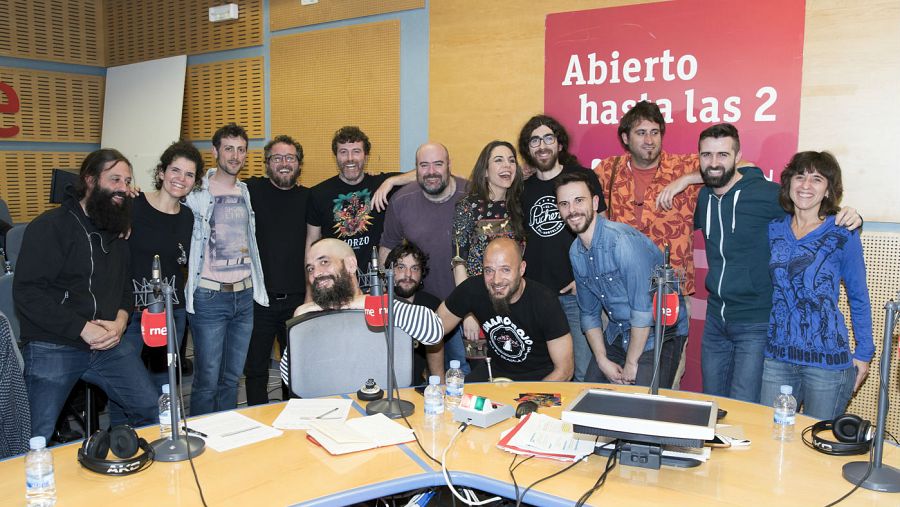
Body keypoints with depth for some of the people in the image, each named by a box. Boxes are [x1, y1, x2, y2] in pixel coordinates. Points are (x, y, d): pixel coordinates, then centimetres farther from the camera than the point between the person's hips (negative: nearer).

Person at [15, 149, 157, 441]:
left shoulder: (116, 232, 15)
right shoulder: (49, 227, -7)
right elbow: (27, 292, -15)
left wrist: (120, 321, -5)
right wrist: (83, 329, -19)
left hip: (107, 347, 6)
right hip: (52, 348, -5)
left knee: (151, 409, 0)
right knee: (38, 439, -6)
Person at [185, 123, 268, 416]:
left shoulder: (247, 192, 10)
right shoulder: (197, 193, -6)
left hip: (244, 295, 5)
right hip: (209, 296, -5)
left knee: (232, 378, 14)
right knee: (207, 380, 0)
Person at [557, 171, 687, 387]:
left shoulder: (623, 239, -24)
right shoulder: (575, 252, 2)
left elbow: (644, 309, -24)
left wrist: (631, 363, -16)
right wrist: (603, 361, 1)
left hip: (657, 335, -7)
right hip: (617, 335, 7)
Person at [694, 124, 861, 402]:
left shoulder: (768, 194, -14)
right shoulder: (704, 197, 5)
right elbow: (691, 225, 27)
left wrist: (849, 218, -24)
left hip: (756, 324, -6)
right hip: (715, 319, 6)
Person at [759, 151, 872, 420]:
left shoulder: (842, 234, -4)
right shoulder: (774, 229, 5)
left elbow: (858, 298, 3)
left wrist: (863, 354, 4)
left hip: (828, 358, -3)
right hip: (777, 354, 3)